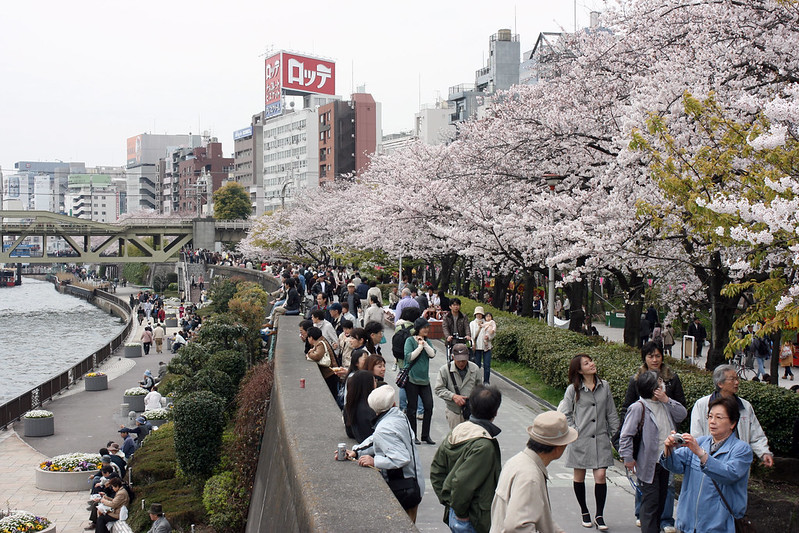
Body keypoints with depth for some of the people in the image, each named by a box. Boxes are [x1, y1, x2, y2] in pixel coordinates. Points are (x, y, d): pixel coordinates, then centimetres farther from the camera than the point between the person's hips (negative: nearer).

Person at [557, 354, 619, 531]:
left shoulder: (604, 386, 4)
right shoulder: (573, 389, -4)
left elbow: (611, 413, 10)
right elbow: (563, 413, 1)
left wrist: (615, 434, 8)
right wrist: (573, 431, -7)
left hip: (601, 439, 1)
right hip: (580, 440, -1)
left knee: (601, 476, -6)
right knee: (579, 477, 8)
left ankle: (599, 516, 5)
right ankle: (584, 512, 26)